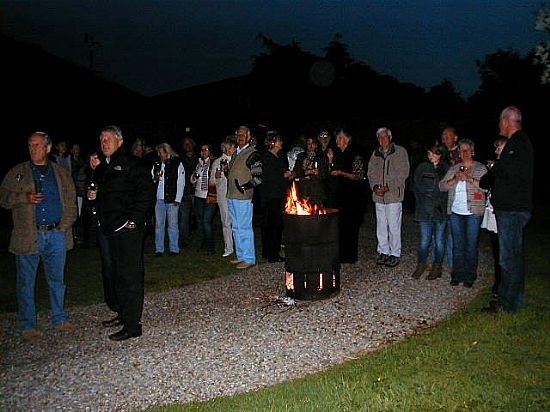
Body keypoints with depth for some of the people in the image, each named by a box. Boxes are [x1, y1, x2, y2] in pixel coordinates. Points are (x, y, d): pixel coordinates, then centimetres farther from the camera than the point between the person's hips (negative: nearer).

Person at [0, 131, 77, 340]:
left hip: (56, 235, 1)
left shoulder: (62, 173, 11)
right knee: (26, 282, 5)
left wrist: (65, 225, -3)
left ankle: (59, 318, 24)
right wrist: (25, 198, -13)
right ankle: (28, 325, 17)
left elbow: (71, 202, 9)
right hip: (28, 235, -1)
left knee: (57, 279, 10)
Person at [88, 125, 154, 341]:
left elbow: (146, 192, -16)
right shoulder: (103, 166, 18)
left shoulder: (130, 163, -8)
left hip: (128, 229, -9)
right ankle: (124, 315, 31)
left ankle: (132, 325, 1)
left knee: (130, 276, -5)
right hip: (111, 228, 9)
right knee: (117, 274, 17)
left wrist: (134, 220, -20)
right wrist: (94, 195, 11)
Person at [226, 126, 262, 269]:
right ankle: (241, 256, 23)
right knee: (236, 228, 14)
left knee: (245, 228, -6)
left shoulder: (252, 154, -8)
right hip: (232, 196, 9)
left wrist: (244, 187, -19)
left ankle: (249, 258, 1)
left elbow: (258, 178, -14)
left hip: (243, 197, -9)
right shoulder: (236, 153, 17)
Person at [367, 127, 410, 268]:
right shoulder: (376, 153, 15)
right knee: (381, 226, 9)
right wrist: (375, 187, -3)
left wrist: (388, 187, -12)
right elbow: (371, 172, 14)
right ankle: (383, 252, 20)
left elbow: (403, 173, -6)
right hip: (378, 195, 5)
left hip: (393, 194, -5)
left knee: (394, 226, -3)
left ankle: (395, 254, 8)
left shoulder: (400, 151, 0)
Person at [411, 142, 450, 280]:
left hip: (441, 211, 0)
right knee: (424, 240, 0)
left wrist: (441, 204, -6)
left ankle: (437, 266, 21)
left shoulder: (447, 169, 1)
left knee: (439, 241, 6)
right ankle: (421, 264, 19)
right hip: (425, 210, 0)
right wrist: (423, 204, 0)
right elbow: (416, 188, 6)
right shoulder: (422, 168, 4)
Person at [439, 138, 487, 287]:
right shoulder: (453, 169, 13)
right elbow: (442, 186, 6)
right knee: (457, 245, 7)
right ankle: (457, 275, 15)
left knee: (471, 245, 1)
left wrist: (470, 179, -19)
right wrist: (455, 179, -10)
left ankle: (470, 277, 10)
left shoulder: (481, 168, 3)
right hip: (456, 212, 3)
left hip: (473, 213, -3)